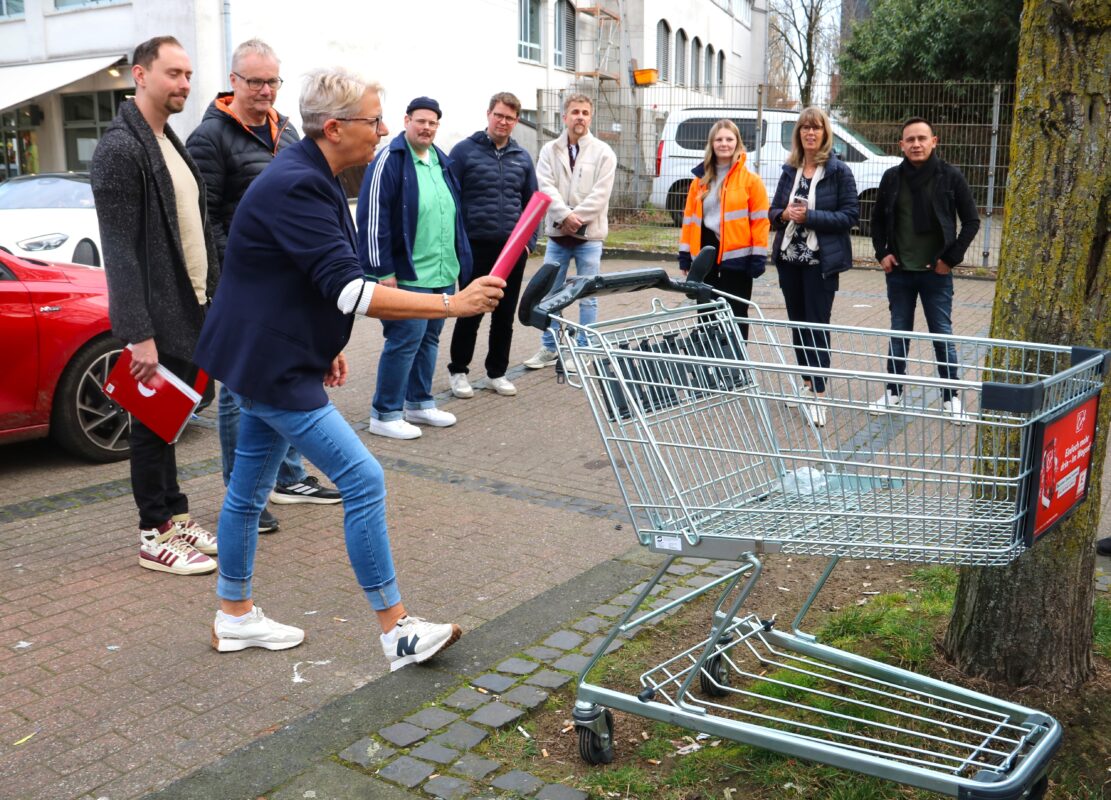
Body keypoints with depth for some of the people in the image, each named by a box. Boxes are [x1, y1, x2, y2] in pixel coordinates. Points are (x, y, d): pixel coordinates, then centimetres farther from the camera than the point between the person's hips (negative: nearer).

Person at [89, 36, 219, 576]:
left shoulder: (171, 143, 14)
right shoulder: (121, 149, -14)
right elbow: (120, 249, -19)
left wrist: (213, 296, 14)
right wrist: (139, 333, -21)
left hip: (189, 311, 8)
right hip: (157, 319, -8)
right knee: (153, 424, 2)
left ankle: (176, 518, 26)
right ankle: (156, 537, 13)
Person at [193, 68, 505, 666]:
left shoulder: (307, 177, 11)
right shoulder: (296, 187, -23)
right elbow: (349, 291, -30)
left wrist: (324, 343, 22)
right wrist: (453, 304, -30)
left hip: (265, 357, 10)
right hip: (273, 364, -10)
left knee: (249, 488, 18)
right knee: (364, 481, -9)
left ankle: (235, 615, 32)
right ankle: (397, 632, 0)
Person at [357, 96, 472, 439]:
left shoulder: (441, 161, 15)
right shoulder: (390, 160, -11)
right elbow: (373, 218, -16)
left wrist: (460, 260, 20)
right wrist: (383, 270, -19)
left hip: (443, 273, 8)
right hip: (408, 275, -8)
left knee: (429, 339, 15)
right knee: (405, 340, -7)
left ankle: (419, 403, 28)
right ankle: (384, 414, 4)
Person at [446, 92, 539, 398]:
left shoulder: (522, 157, 9)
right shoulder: (465, 151, -3)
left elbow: (531, 201, 14)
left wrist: (529, 241, 5)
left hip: (513, 248, 4)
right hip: (476, 246, -4)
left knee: (505, 314, 10)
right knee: (470, 313, 3)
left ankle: (497, 372, 22)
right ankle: (458, 370, 19)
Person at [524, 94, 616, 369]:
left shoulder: (603, 152, -1)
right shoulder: (550, 150, 6)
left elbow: (600, 194, -10)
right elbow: (546, 187, -6)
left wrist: (575, 219, -18)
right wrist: (565, 216, -20)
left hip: (589, 235, -3)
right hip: (557, 234, 3)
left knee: (587, 297, 3)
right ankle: (549, 348, 21)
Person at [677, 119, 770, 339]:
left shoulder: (750, 180, -2)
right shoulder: (700, 179, 10)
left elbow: (760, 221, -5)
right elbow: (690, 218, 11)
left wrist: (758, 257, -11)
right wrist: (685, 254, 6)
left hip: (736, 257, -4)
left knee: (735, 316, 3)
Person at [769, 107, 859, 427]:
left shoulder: (839, 171, -5)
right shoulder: (790, 170, 10)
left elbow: (850, 214, -9)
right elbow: (774, 210, 15)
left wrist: (809, 216, -18)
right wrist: (784, 214, -9)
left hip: (821, 260, -5)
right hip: (789, 257, 6)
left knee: (817, 324, -7)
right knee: (797, 322, 12)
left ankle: (819, 393, -4)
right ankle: (807, 384, 24)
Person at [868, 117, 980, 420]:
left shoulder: (951, 177, -5)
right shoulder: (892, 177, 2)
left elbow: (971, 221, -1)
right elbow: (878, 219, 14)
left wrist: (952, 258, -8)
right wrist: (882, 252, 2)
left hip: (936, 272, -2)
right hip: (899, 271, 3)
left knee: (942, 334, 3)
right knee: (898, 333, 11)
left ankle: (951, 398, 14)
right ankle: (893, 393, 22)